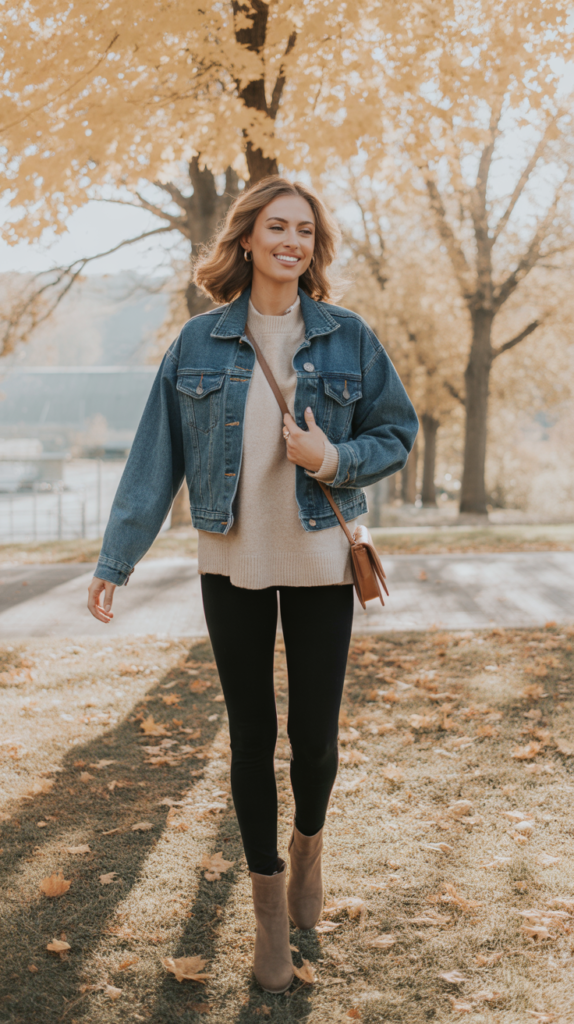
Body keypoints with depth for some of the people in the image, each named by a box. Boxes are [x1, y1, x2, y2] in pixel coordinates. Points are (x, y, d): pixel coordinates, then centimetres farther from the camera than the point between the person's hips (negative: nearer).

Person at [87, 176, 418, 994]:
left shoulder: (348, 338, -2)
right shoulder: (200, 343, -2)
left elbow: (397, 434, 4)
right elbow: (156, 457, -2)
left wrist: (335, 459, -16)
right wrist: (117, 559, -6)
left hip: (320, 563, 0)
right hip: (232, 564, 1)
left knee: (314, 731, 3)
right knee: (251, 734, 8)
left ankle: (309, 845, 38)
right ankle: (269, 904, 25)